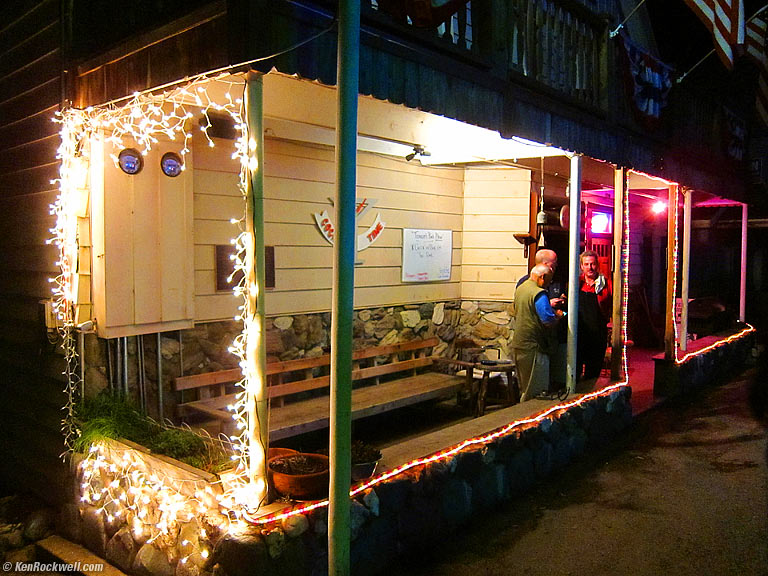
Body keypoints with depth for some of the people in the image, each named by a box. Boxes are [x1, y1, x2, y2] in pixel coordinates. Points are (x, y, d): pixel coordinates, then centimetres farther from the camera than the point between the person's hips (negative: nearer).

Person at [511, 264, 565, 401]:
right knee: (535, 391, 0)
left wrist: (549, 306, 19)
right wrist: (558, 316, -2)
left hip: (518, 344, 9)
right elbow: (548, 320, -22)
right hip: (533, 346, -9)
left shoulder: (520, 289, 12)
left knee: (524, 388, 18)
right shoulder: (539, 293, -17)